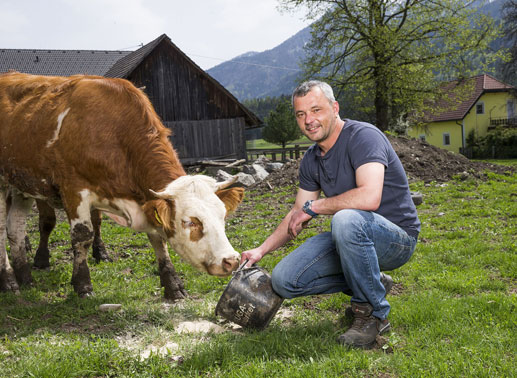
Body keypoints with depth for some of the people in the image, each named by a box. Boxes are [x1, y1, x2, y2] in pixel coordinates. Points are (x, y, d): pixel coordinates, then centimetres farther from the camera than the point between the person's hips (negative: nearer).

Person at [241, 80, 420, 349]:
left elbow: (369, 197, -34)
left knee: (346, 219, -39)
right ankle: (371, 284, 12)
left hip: (397, 238, -7)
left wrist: (313, 207, -22)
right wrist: (262, 250, 6)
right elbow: (298, 216, 16)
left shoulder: (363, 136, -18)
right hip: (353, 237, 8)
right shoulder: (311, 160, 6)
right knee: (284, 280, -5)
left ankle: (372, 312, -18)